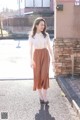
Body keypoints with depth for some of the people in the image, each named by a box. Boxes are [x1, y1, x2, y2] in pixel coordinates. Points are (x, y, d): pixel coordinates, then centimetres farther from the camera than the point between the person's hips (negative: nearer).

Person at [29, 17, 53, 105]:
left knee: (45, 74, -9)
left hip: (45, 55, 1)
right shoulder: (31, 36, -1)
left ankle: (45, 96, 0)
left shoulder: (46, 35, 3)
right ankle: (40, 96, 14)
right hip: (36, 56, 0)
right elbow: (31, 49, -1)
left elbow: (49, 47, 7)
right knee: (38, 75, 0)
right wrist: (31, 60, -8)